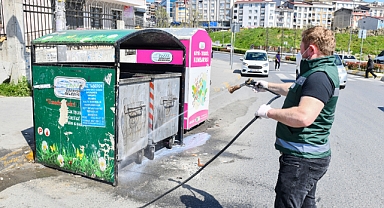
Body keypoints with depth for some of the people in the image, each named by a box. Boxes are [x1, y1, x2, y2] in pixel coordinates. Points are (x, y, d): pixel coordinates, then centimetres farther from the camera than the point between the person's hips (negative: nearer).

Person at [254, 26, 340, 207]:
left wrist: (269, 112, -23)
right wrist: (268, 86, 39)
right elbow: (296, 90, 31)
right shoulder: (319, 71, 12)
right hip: (307, 155, 11)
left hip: (302, 159, -11)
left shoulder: (320, 76, -24)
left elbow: (304, 116, -36)